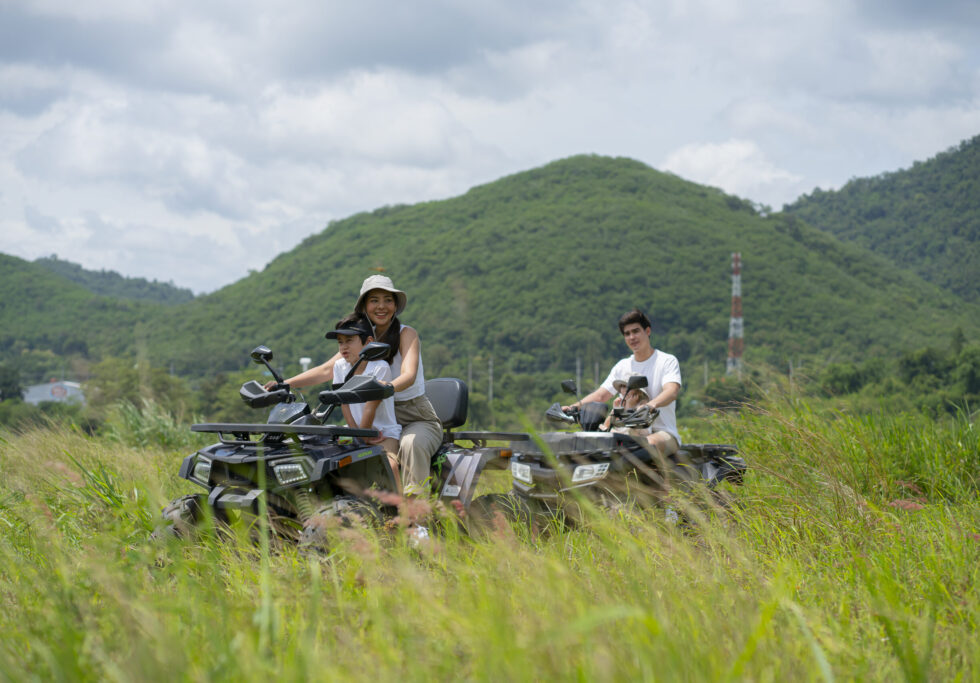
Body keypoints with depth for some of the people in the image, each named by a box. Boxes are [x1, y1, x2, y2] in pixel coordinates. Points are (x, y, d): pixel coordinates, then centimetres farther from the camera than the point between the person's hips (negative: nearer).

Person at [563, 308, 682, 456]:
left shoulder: (667, 361, 0)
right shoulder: (623, 366, 17)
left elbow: (672, 391, -19)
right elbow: (601, 395, 14)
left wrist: (652, 404, -42)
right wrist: (574, 406, -6)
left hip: (663, 432, -5)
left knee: (650, 443, -40)